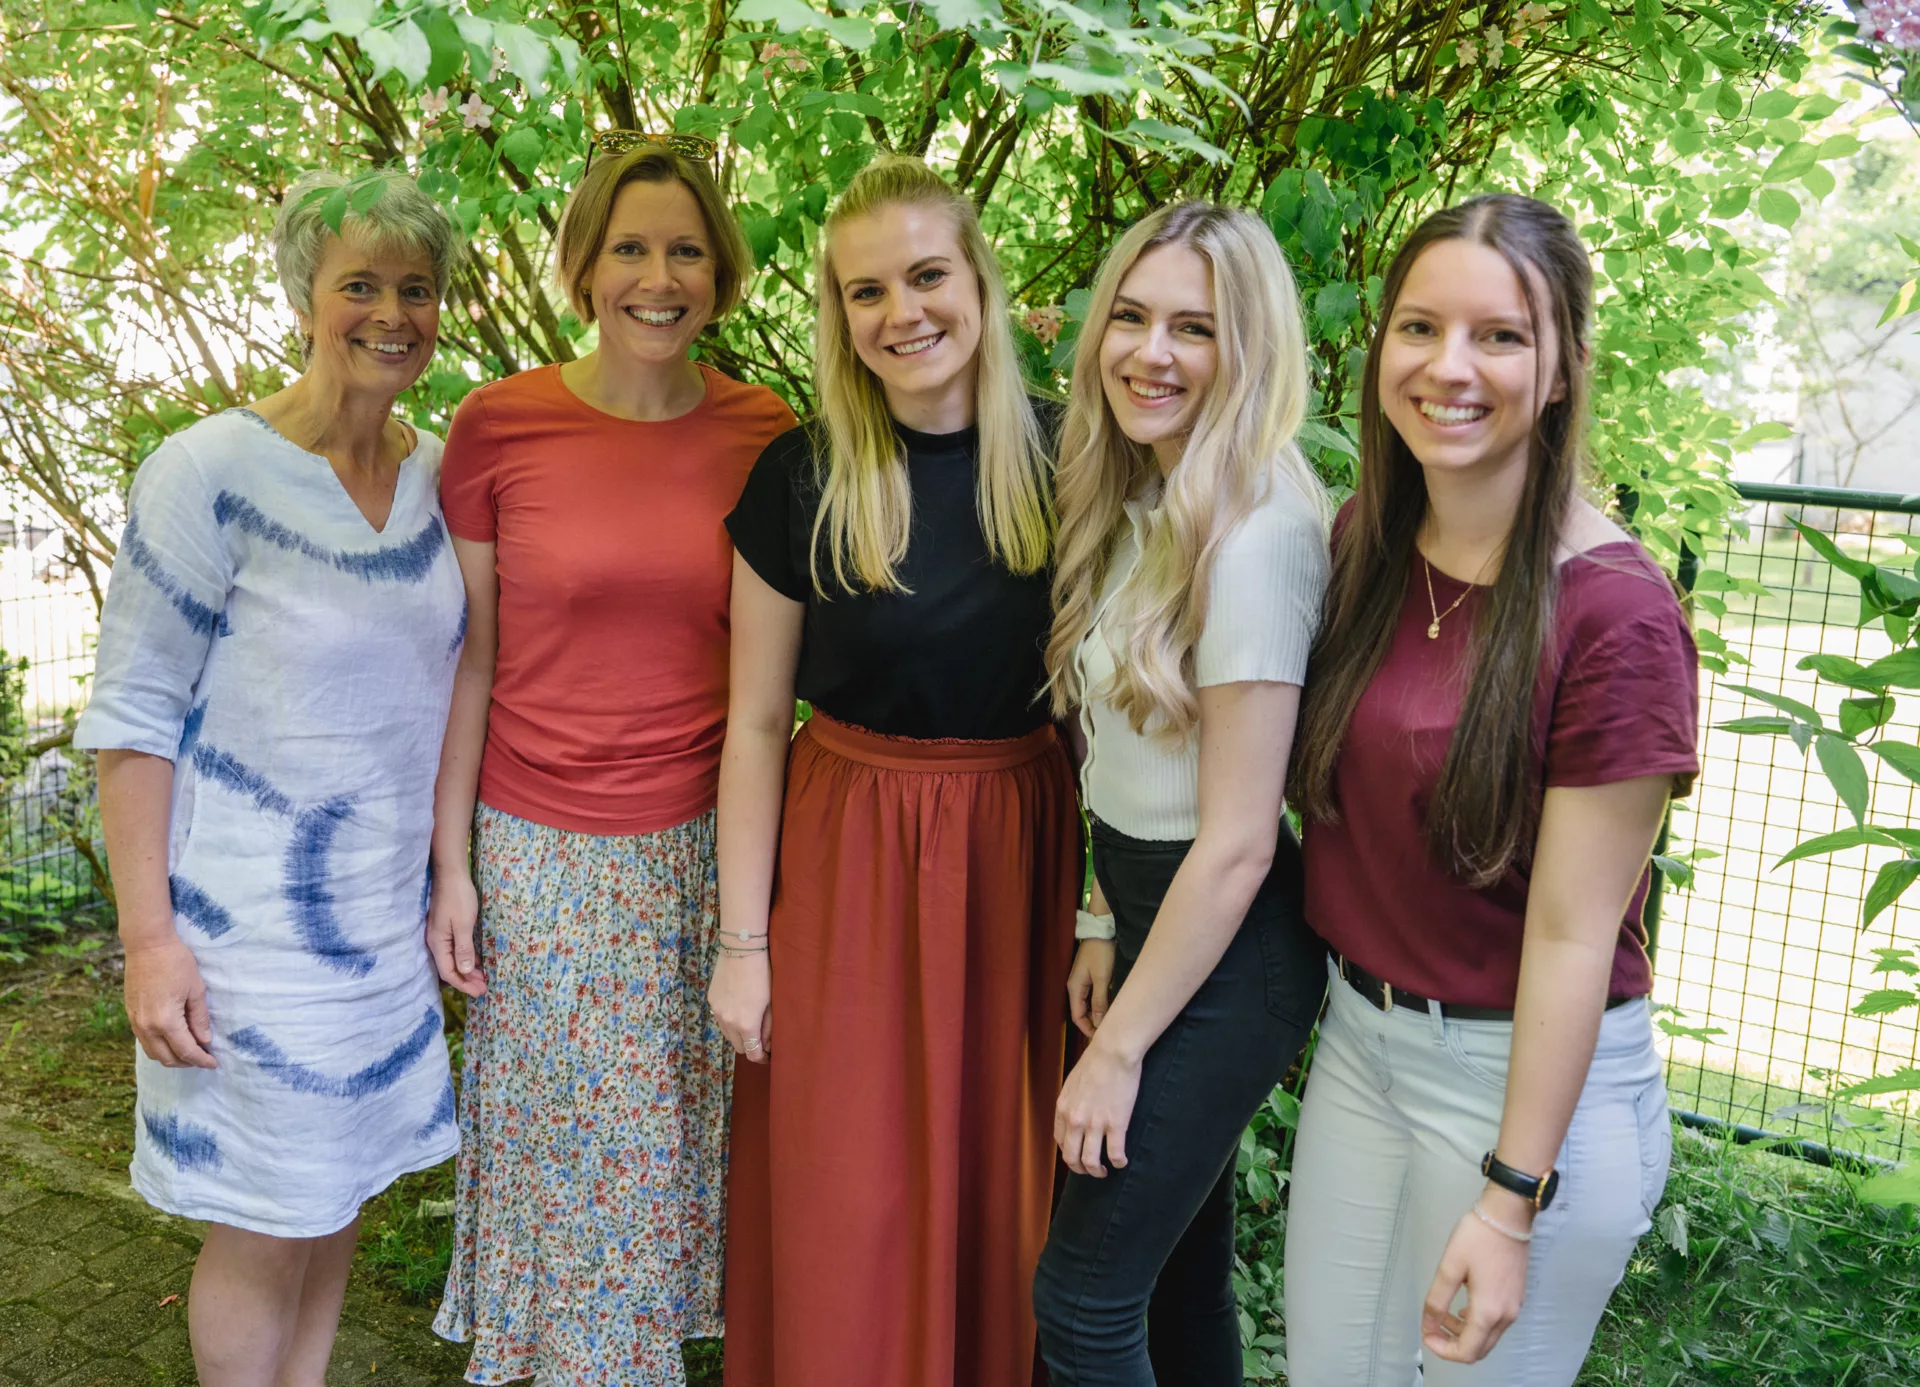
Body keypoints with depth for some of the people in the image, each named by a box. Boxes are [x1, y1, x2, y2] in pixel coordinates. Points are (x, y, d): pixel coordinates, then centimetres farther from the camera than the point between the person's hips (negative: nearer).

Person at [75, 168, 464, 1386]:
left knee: (341, 1193, 18)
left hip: (389, 908, 6)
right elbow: (133, 716, -13)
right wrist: (149, 937, -15)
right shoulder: (212, 476, -16)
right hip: (253, 915, -6)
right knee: (269, 1227, 6)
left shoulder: (437, 472, 2)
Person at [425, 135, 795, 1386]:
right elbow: (468, 660, -2)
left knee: (683, 1145, 14)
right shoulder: (500, 424, -7)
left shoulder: (764, 435, -2)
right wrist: (451, 862, -1)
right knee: (561, 1153, 12)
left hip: (708, 846, 2)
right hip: (543, 850, -1)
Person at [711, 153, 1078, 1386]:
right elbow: (758, 721, -2)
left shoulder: (1058, 464, -2)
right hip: (848, 851, -1)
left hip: (1020, 851, 2)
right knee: (842, 1214, 7)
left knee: (999, 1197, 13)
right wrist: (743, 941, -3)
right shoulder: (804, 480, -7)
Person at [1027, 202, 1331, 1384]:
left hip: (1226, 950, -9)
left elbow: (1237, 844, -22)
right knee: (1180, 1261, 21)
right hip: (1155, 910, 9)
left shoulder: (1254, 534, -24)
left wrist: (1119, 1049, -16)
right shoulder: (1151, 500, 5)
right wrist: (1109, 928, 12)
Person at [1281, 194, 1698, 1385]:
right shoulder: (1361, 549, -1)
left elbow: (1572, 935, -18)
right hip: (1358, 1037, 6)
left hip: (1531, 1075, -6)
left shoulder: (1610, 614, -20)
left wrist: (1512, 1199, -16)